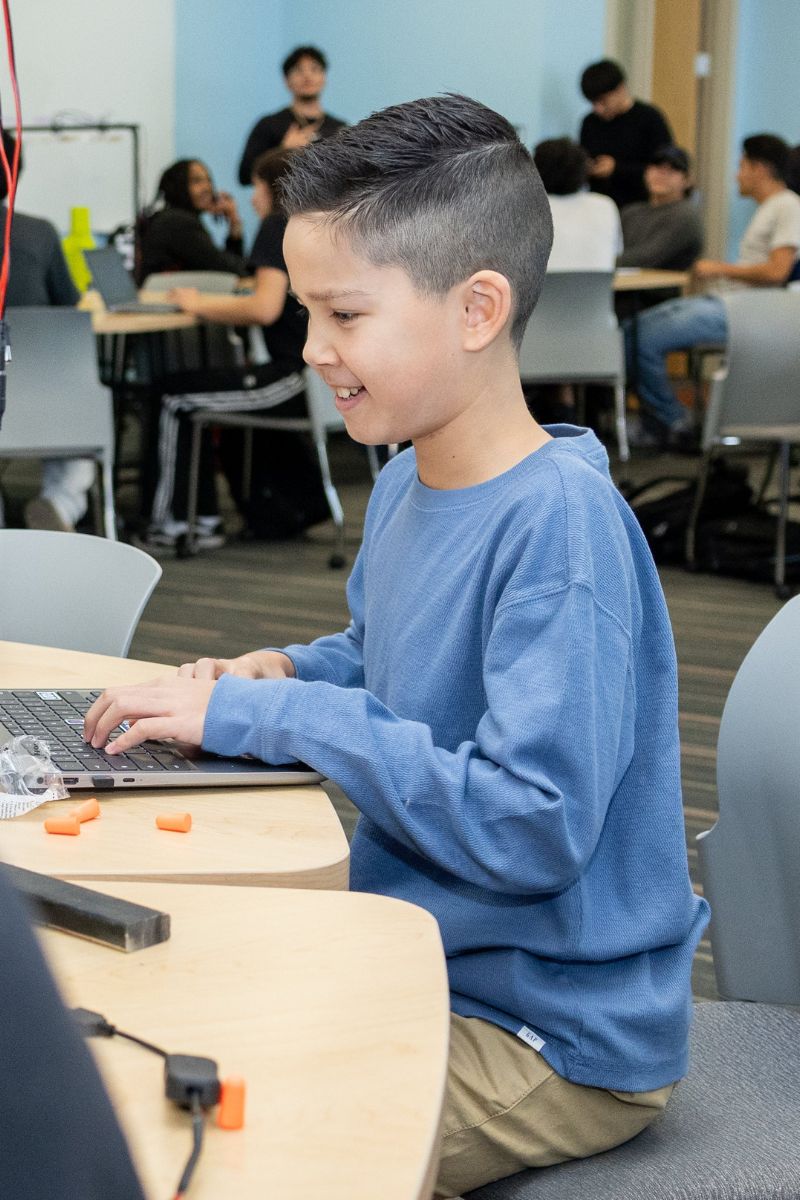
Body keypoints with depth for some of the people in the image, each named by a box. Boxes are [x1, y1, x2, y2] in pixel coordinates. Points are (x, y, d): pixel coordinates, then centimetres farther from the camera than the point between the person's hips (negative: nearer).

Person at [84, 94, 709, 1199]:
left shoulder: (560, 523, -24)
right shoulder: (403, 485, 4)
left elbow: (532, 826, -30)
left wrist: (264, 715, -26)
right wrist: (284, 673, 1)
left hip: (559, 1036, -8)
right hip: (414, 961, 8)